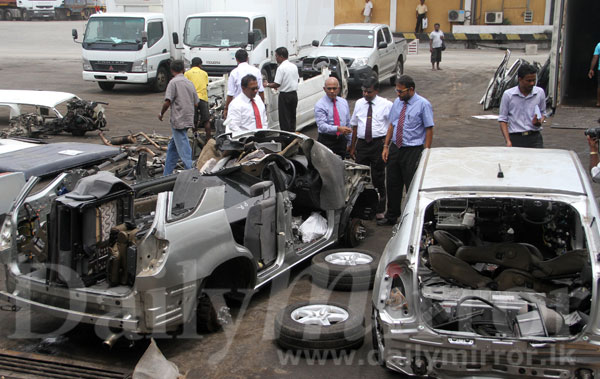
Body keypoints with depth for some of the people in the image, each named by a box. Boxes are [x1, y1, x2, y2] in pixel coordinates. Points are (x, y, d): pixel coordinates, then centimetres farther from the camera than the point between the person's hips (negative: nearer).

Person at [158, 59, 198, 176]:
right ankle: (167, 174, 24)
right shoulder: (190, 83, 10)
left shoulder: (174, 82, -10)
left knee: (184, 149, -6)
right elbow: (196, 104, 11)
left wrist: (161, 114, 0)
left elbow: (167, 102, -16)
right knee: (172, 147, 18)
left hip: (178, 121, -7)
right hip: (189, 120, 8)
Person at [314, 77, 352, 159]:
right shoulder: (320, 105, -6)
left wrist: (349, 143, 15)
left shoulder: (344, 102, 12)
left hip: (341, 140, 5)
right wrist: (338, 128, -33)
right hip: (326, 141, -4)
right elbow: (322, 126, -18)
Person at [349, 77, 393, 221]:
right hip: (362, 143, 4)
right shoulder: (359, 103, 10)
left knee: (378, 177, 4)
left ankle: (379, 210, 15)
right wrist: (352, 146, 14)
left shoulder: (386, 105, -3)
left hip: (379, 143, -3)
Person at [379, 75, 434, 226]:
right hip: (395, 148, 6)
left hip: (413, 151, -6)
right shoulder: (397, 102, 9)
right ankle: (391, 216, 28)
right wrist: (386, 146, 9)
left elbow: (429, 130, -10)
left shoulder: (423, 104, -9)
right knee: (393, 185, 13)